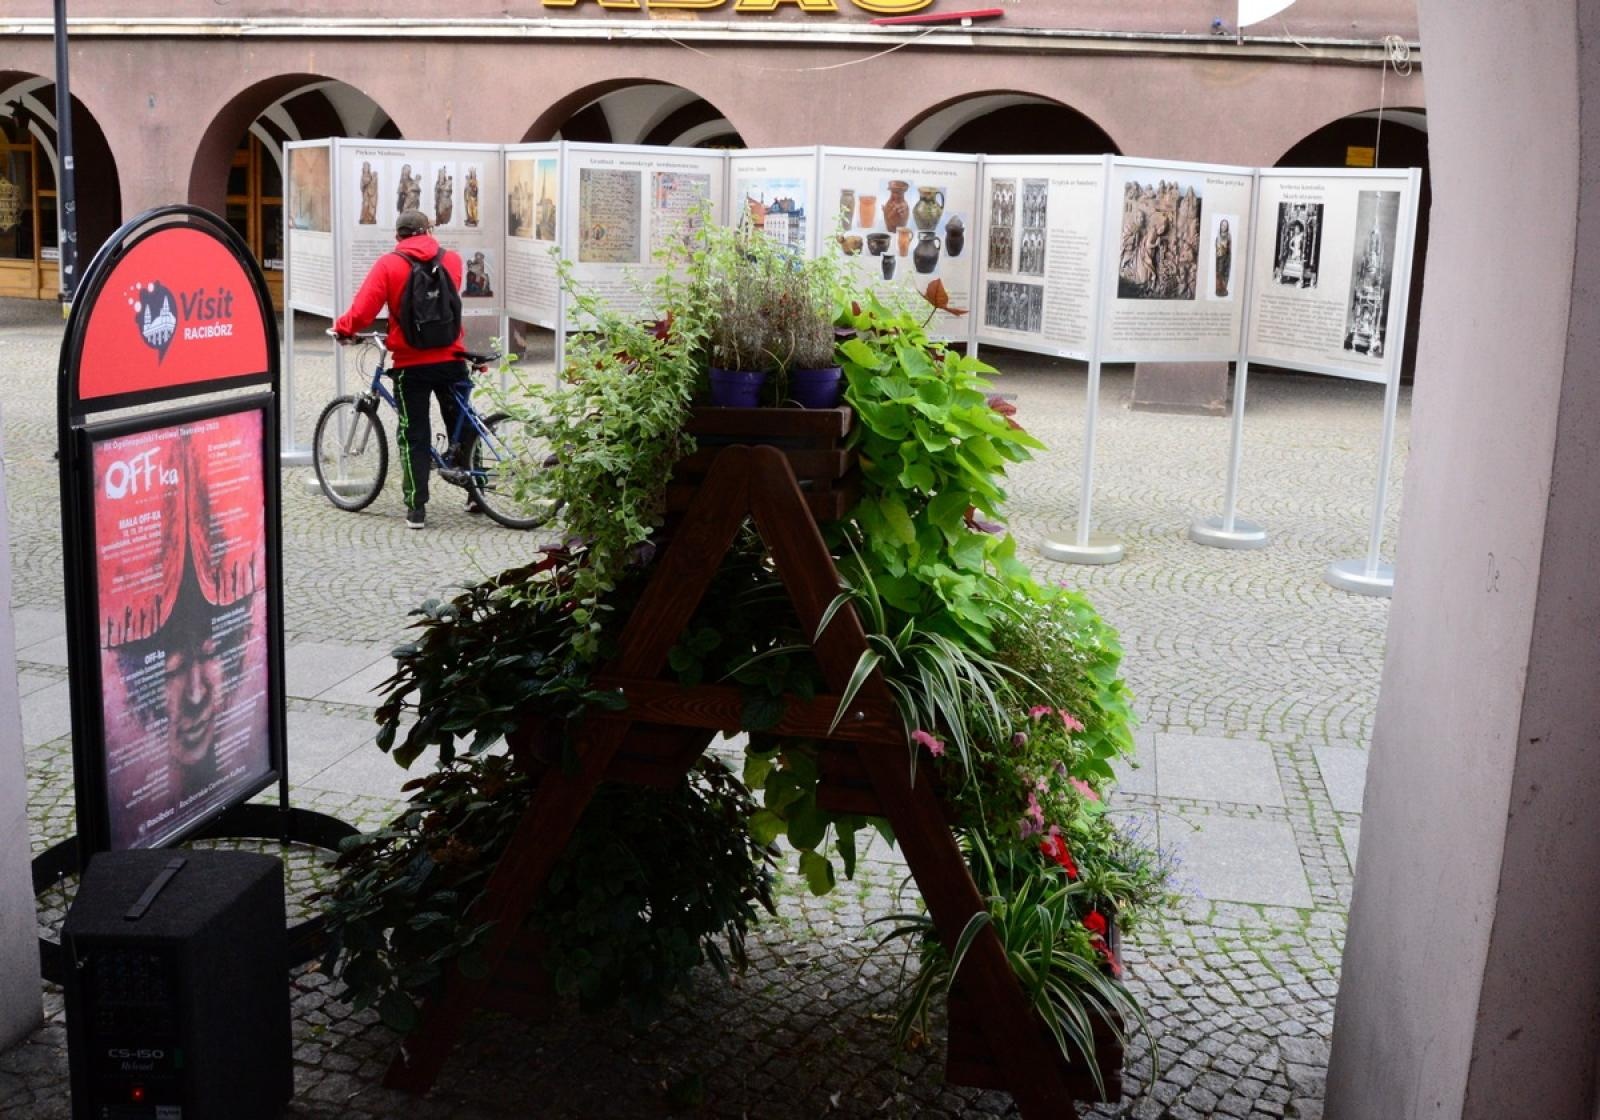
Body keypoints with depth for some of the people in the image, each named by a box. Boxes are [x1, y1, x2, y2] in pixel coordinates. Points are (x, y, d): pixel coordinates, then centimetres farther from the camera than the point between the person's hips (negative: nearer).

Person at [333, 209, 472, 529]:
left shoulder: (388, 264, -6)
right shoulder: (452, 259, 3)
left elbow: (363, 310, -12)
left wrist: (343, 328, 6)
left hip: (410, 364, -2)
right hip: (450, 359, 2)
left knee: (414, 436, 4)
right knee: (462, 428, 16)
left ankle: (416, 508, 1)